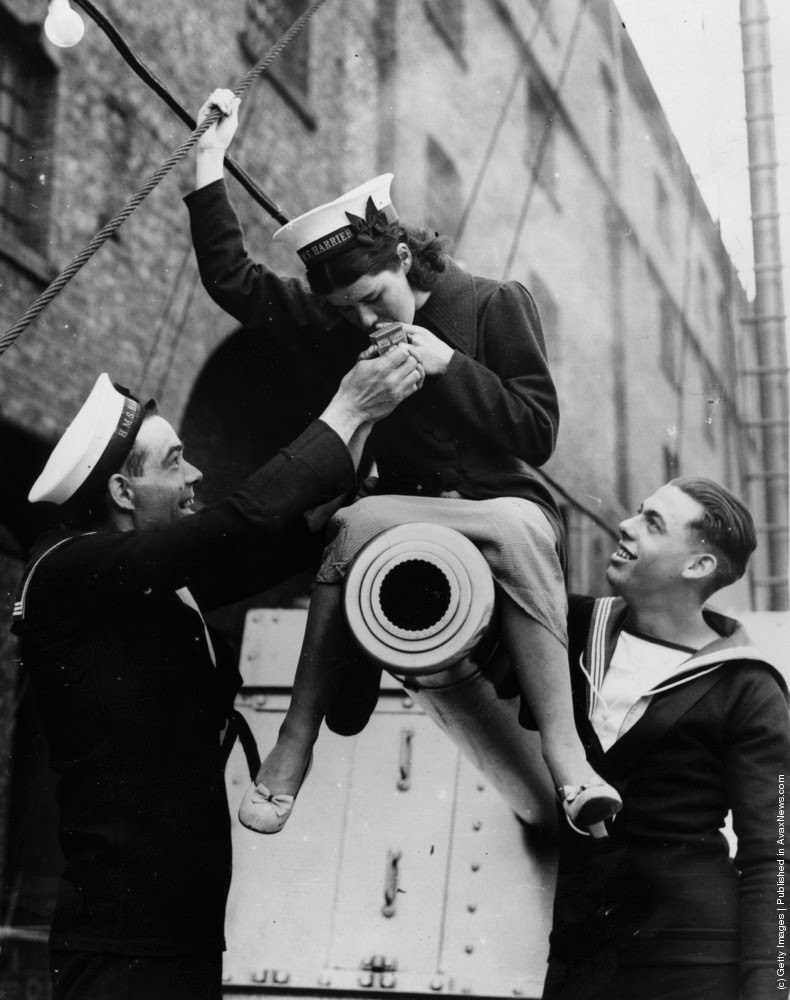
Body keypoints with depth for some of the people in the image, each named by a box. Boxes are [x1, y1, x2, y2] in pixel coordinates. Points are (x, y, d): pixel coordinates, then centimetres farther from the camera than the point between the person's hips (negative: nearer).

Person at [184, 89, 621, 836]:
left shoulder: (494, 305, -5)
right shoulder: (328, 324, 3)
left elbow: (538, 431, -8)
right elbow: (231, 278, -2)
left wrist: (450, 366, -19)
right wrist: (210, 162, -5)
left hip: (501, 500, -2)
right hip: (405, 507, 2)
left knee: (520, 530, -36)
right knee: (357, 522, -32)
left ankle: (565, 756, -38)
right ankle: (295, 743, -29)